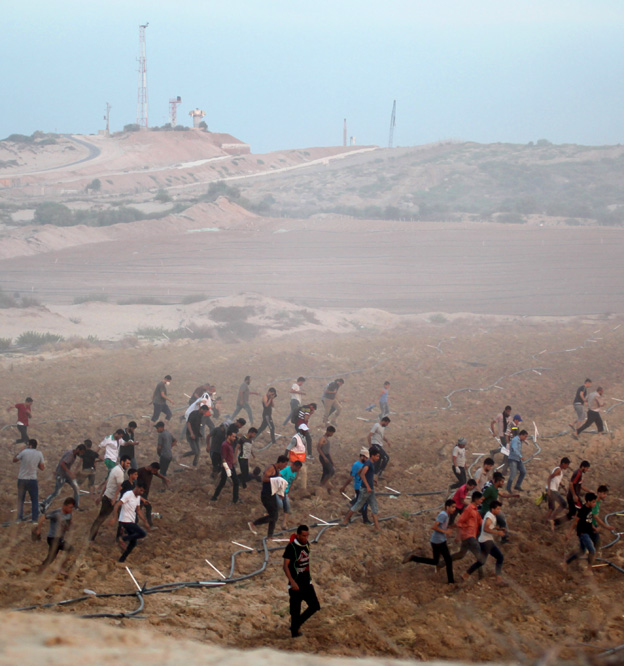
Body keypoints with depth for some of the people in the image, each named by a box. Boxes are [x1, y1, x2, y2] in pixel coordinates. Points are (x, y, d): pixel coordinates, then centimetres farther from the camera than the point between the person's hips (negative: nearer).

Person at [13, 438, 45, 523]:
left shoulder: (24, 452, -7)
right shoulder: (39, 454, -1)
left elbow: (14, 460, 5)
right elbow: (42, 468, 3)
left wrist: (20, 452, 17)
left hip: (21, 479, 0)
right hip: (32, 480, 0)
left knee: (20, 500, 11)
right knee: (34, 500, 10)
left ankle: (20, 518, 8)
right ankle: (35, 518, 6)